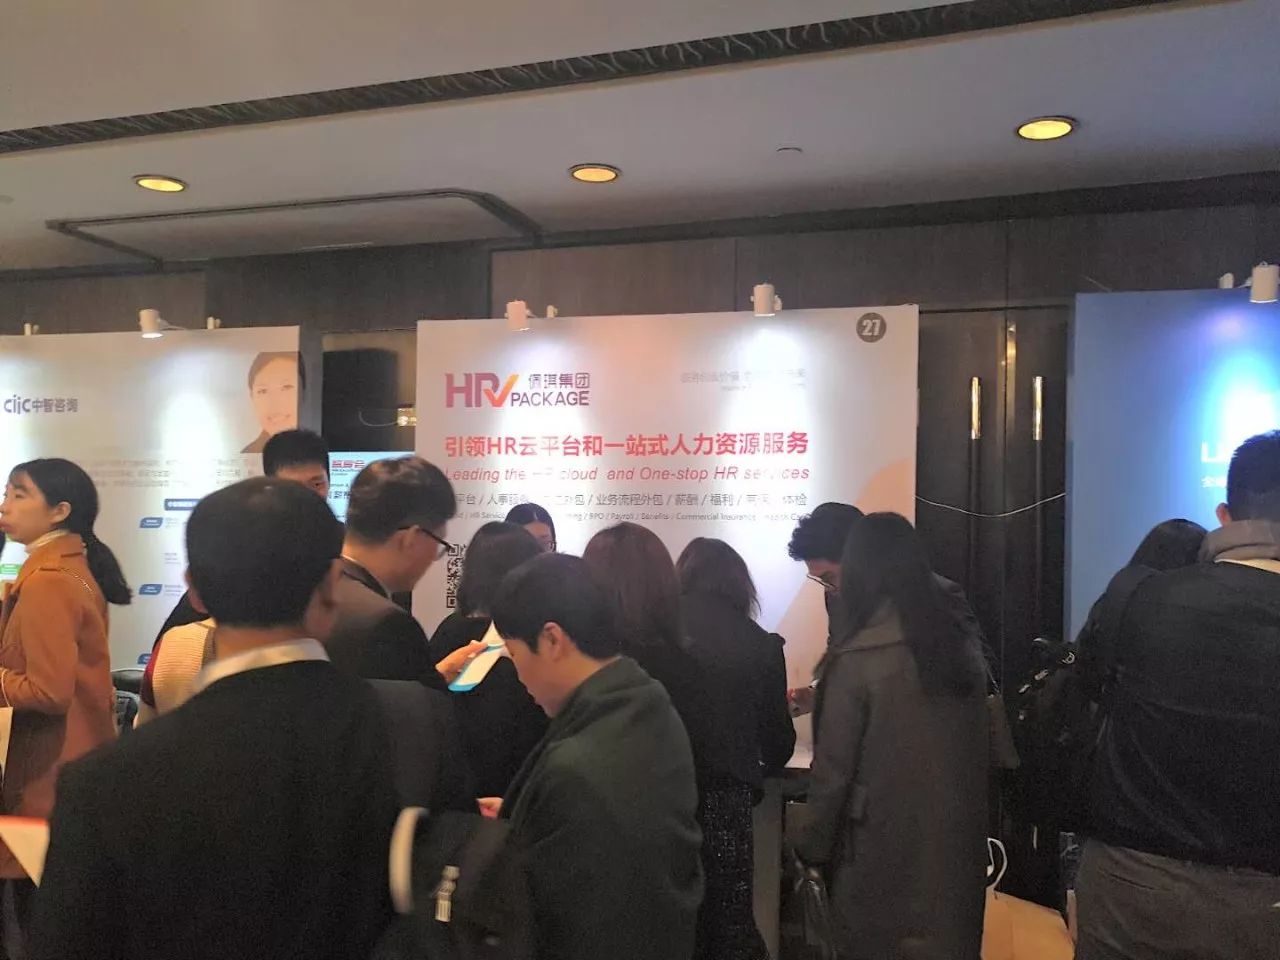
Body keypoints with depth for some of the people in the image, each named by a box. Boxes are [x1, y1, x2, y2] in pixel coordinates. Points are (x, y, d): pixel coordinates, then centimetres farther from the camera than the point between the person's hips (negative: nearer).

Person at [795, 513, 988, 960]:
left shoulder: (857, 659, -17)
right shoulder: (963, 649, 0)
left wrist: (812, 846, -1)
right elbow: (975, 752, 9)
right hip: (955, 844, 5)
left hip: (882, 853, -5)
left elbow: (833, 769, -14)